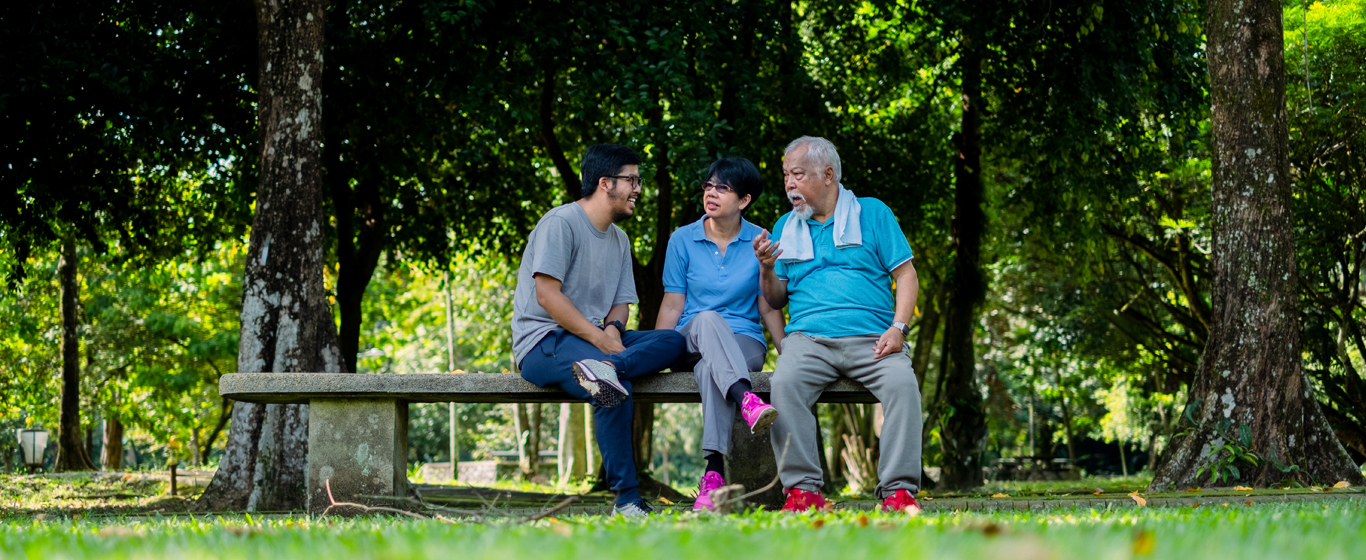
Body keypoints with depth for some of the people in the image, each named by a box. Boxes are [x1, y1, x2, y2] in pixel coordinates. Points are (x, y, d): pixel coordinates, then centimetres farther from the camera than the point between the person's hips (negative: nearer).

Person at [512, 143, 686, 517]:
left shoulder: (619, 239, 21)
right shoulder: (561, 222, -6)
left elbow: (621, 303, 17)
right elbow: (547, 294, -15)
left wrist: (613, 329, -9)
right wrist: (598, 337, -20)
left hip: (595, 338, 8)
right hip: (543, 341, -8)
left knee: (672, 341, -17)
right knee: (616, 390, -35)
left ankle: (603, 368, -43)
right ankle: (626, 500, -33)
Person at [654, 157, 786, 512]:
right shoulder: (683, 240, 8)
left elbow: (769, 309, 7)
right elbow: (672, 305, 6)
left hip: (745, 345, -1)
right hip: (690, 345, 1)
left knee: (710, 367, -38)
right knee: (708, 320, -37)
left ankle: (714, 474, -52)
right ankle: (747, 402, -62)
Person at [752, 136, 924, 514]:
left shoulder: (872, 213, 13)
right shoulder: (786, 227, 21)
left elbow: (906, 274, 8)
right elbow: (776, 301, 20)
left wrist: (898, 328, -8)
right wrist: (766, 269, -2)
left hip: (871, 339, -1)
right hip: (808, 337, 1)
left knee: (902, 383, -32)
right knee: (785, 383, -32)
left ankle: (899, 490, -28)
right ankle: (802, 489, -30)